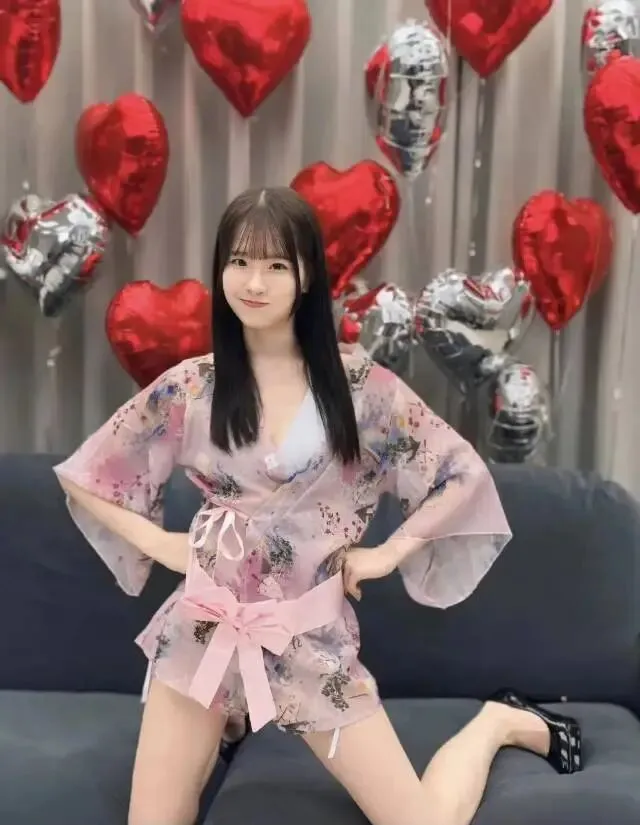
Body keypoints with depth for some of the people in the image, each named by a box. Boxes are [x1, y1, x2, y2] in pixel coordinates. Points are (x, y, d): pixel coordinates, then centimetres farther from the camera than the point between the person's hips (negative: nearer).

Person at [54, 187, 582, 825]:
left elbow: (462, 474, 2)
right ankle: (222, 726, 32)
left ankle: (496, 725, 33)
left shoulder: (358, 384, -5)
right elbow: (84, 480, 7)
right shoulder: (186, 387, -3)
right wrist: (161, 543, -2)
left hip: (312, 635, -1)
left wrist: (388, 552, -2)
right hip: (206, 627, 2)